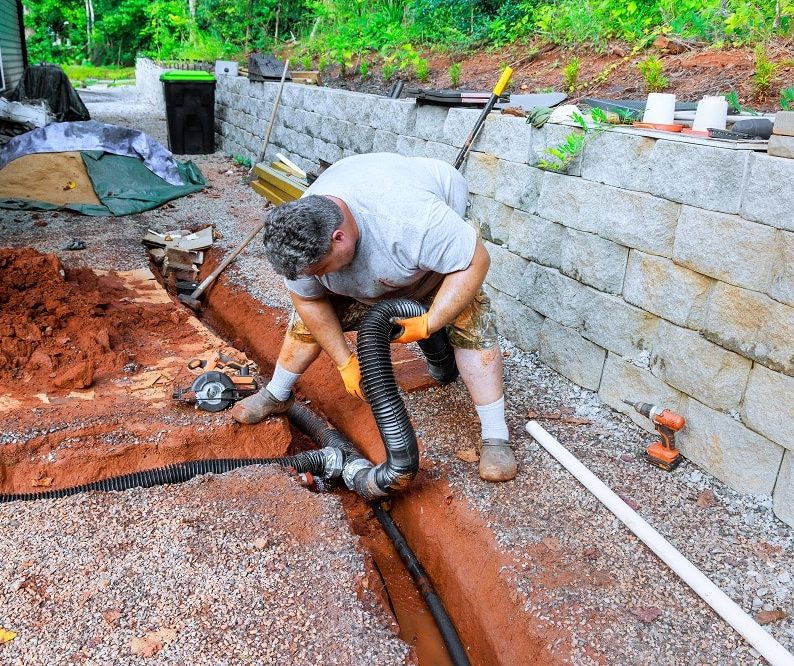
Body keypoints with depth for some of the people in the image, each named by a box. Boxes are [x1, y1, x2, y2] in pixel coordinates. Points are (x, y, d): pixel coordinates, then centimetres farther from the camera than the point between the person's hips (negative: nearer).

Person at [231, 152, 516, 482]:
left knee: (471, 324, -20)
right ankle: (276, 395, 26)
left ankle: (494, 436, -9)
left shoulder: (411, 220, -48)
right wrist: (346, 362, -13)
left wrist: (428, 324, -38)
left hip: (442, 245, -3)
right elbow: (309, 301, -15)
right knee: (306, 320, 1)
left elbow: (476, 262, -37)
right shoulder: (300, 242, -31)